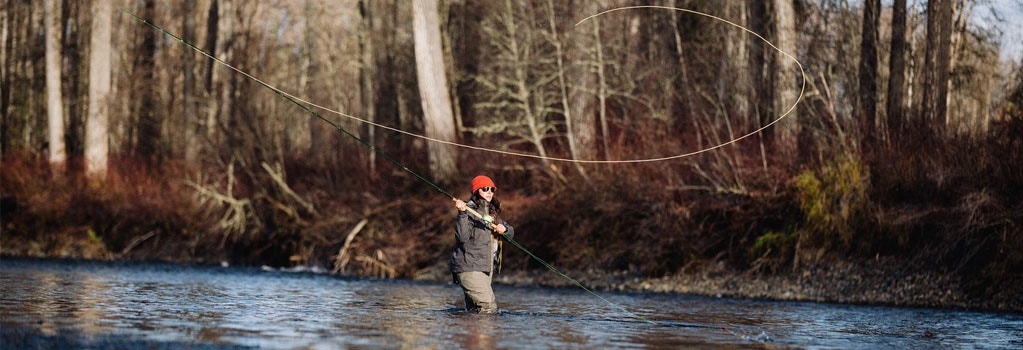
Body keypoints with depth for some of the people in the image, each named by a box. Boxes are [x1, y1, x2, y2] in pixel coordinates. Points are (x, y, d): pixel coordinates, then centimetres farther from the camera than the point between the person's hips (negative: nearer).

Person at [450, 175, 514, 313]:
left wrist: (504, 229, -3)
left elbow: (511, 233, 20)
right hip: (469, 268, -8)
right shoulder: (469, 210, -8)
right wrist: (462, 213, -30)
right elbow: (463, 237, -20)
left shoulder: (493, 212, 17)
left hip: (487, 268, 8)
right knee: (489, 307, -17)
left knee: (473, 309, 10)